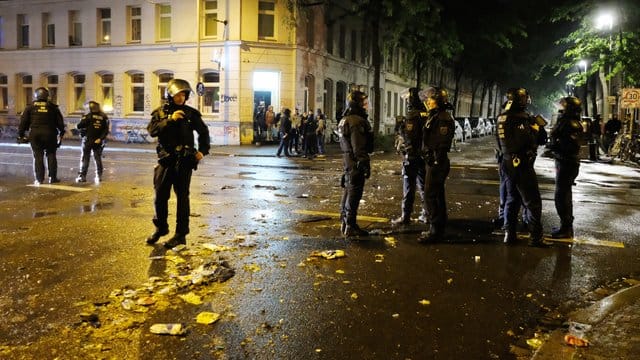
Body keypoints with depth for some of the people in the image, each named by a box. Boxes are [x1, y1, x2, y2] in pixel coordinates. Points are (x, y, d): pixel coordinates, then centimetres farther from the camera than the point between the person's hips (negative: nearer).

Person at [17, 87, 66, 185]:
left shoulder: (30, 107, 4)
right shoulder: (52, 107, 4)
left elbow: (23, 122, 3)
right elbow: (60, 122, 6)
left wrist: (21, 135, 9)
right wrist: (61, 134, 16)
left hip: (35, 134, 0)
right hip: (50, 134, 0)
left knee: (38, 156, 4)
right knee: (51, 155, 8)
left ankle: (39, 179, 4)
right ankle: (52, 177, 7)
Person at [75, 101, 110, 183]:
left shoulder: (87, 116, -7)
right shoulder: (103, 117, 3)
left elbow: (78, 126, -8)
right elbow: (106, 130, -3)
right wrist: (101, 138, -5)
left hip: (87, 141, -3)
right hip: (98, 142, 3)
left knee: (85, 159, 3)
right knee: (98, 159, 12)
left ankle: (82, 176, 1)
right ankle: (99, 176, 12)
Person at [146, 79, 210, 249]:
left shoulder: (191, 113, 3)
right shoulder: (160, 112, 5)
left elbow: (203, 132, 11)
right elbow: (152, 130, -11)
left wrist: (202, 150, 0)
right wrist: (170, 119, -21)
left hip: (184, 161, -2)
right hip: (165, 160, 2)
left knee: (182, 198, 0)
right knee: (160, 196, 8)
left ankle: (181, 234, 6)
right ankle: (161, 228, 28)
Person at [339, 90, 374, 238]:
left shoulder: (346, 119, 15)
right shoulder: (357, 121, -18)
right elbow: (359, 147, -23)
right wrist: (365, 165, -20)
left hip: (348, 160, 11)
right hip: (356, 162, -11)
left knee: (348, 191, 17)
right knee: (354, 193, -5)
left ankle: (345, 223, 27)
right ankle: (350, 227, -1)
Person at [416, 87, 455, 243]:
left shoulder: (443, 118, -17)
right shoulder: (434, 116, 15)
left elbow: (442, 144, -22)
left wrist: (437, 162, -24)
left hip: (437, 163, -10)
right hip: (433, 162, 10)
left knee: (430, 196, -7)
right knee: (437, 196, 15)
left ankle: (435, 231, 0)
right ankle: (439, 229, 25)